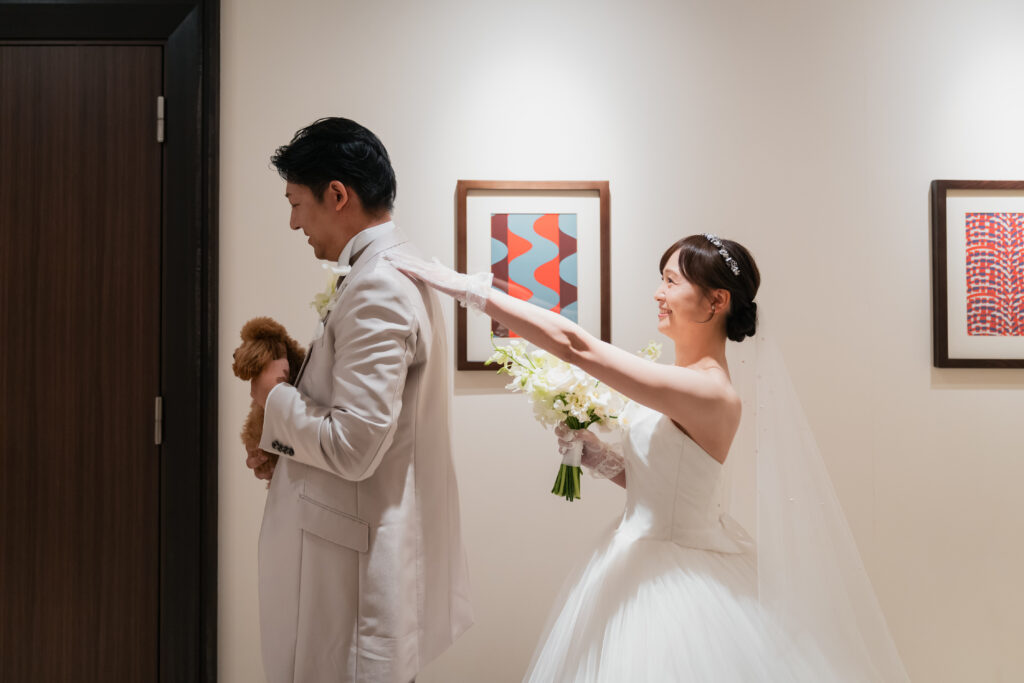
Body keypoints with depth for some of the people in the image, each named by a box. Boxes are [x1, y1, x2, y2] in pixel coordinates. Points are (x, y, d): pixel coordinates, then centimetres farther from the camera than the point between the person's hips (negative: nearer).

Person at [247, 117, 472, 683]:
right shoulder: (398, 271, 10)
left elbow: (354, 447, -25)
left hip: (356, 568, -9)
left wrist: (276, 395, -9)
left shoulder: (377, 290, -21)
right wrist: (283, 442, 7)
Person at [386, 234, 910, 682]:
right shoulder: (684, 380, 3)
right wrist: (595, 452, -3)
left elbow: (574, 344, -29)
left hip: (672, 579, -8)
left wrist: (463, 285, -26)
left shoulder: (710, 392, -25)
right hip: (644, 562, 9)